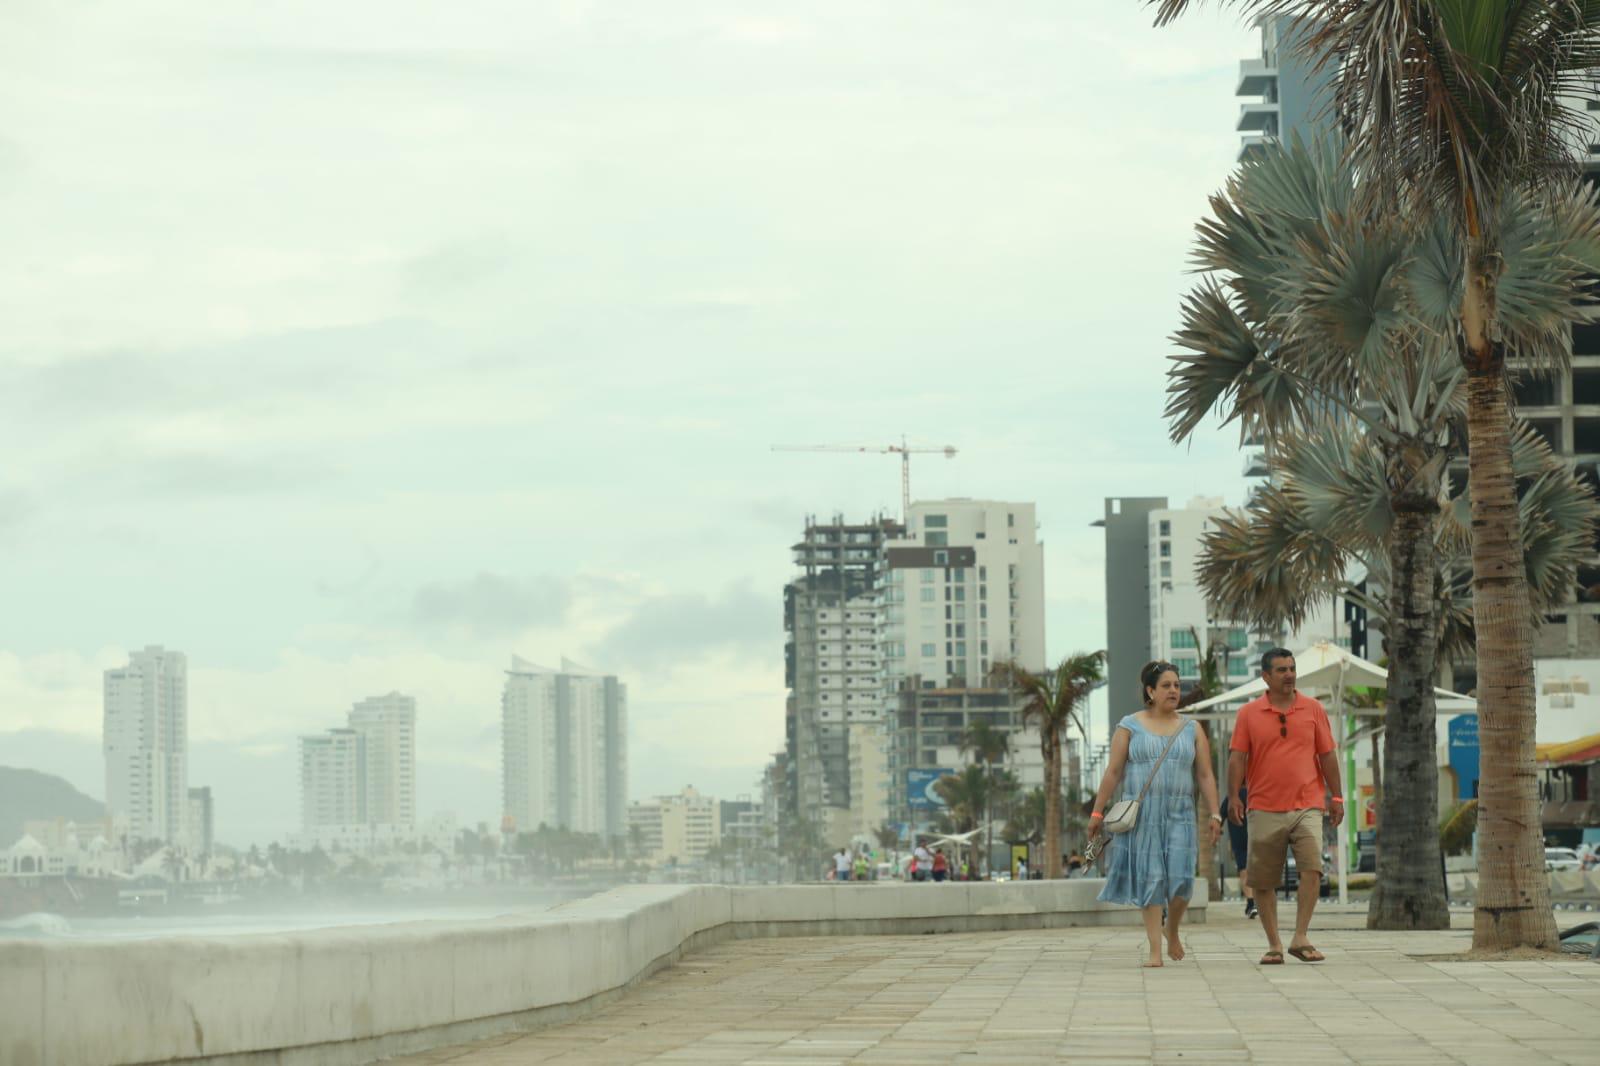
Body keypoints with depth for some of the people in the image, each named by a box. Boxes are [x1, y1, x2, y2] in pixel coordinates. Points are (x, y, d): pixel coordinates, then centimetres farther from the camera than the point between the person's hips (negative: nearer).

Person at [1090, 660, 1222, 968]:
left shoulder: (1191, 730, 11)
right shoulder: (1130, 726, 5)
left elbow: (1205, 775, 9)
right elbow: (1113, 772, 3)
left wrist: (1214, 814, 0)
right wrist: (1097, 812, 0)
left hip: (1179, 814, 1)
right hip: (1140, 813, -1)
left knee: (1180, 878, -9)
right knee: (1149, 879, -3)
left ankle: (1173, 932, 20)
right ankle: (1155, 950, 0)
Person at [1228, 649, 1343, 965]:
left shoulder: (1313, 709, 8)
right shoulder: (1249, 714, 4)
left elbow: (1327, 755, 11)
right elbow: (1237, 758, 0)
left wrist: (1337, 798, 9)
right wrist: (1234, 797, -12)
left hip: (1306, 807, 0)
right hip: (1264, 809, 0)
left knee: (1312, 868, -18)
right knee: (1263, 880, 3)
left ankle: (1300, 939, -13)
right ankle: (1273, 945, 13)